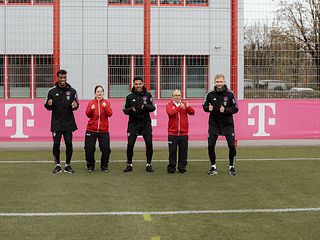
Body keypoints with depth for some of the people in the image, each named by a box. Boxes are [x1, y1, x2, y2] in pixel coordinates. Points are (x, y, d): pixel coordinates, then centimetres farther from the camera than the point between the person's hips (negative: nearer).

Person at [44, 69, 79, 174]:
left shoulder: (72, 91, 4)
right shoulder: (52, 91, 1)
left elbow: (77, 104, 11)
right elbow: (47, 106, 7)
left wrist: (75, 105, -13)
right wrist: (49, 104, -17)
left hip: (68, 123, 1)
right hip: (56, 123, -1)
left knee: (69, 144, 1)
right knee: (56, 144, 0)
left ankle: (67, 165, 13)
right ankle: (58, 165, 12)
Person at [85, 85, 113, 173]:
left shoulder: (106, 103, 5)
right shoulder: (91, 102, 5)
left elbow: (110, 114, -8)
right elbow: (88, 114, -3)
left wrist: (105, 107, -24)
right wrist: (91, 109, -22)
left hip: (103, 130, 0)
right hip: (91, 129, 0)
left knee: (106, 149, -3)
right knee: (89, 148, 0)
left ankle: (104, 166, 14)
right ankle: (90, 166, 16)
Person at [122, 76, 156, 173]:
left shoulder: (148, 95, 3)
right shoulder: (129, 96, 2)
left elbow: (153, 108, -1)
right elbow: (125, 110, 4)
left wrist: (145, 106, -20)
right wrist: (131, 109, -17)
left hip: (146, 123, 0)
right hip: (133, 123, 0)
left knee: (149, 144, -4)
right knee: (130, 144, -5)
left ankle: (148, 165, 10)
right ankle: (129, 165, 10)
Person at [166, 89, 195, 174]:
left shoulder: (184, 104, 8)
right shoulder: (169, 105, 2)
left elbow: (192, 112, -4)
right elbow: (170, 112, -19)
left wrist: (188, 107, -25)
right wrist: (179, 107, -30)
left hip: (183, 133, 2)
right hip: (172, 133, -2)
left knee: (183, 151, 5)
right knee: (172, 151, 2)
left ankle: (182, 167, 13)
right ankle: (171, 167, 10)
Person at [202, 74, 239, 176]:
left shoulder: (230, 94, -5)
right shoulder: (210, 94, 0)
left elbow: (235, 108, -3)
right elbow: (204, 106, 10)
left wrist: (225, 110, -20)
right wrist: (208, 108, -12)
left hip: (227, 124, -1)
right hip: (214, 124, 1)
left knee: (232, 146, -5)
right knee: (210, 146, -3)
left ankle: (231, 167, 13)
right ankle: (213, 167, 14)